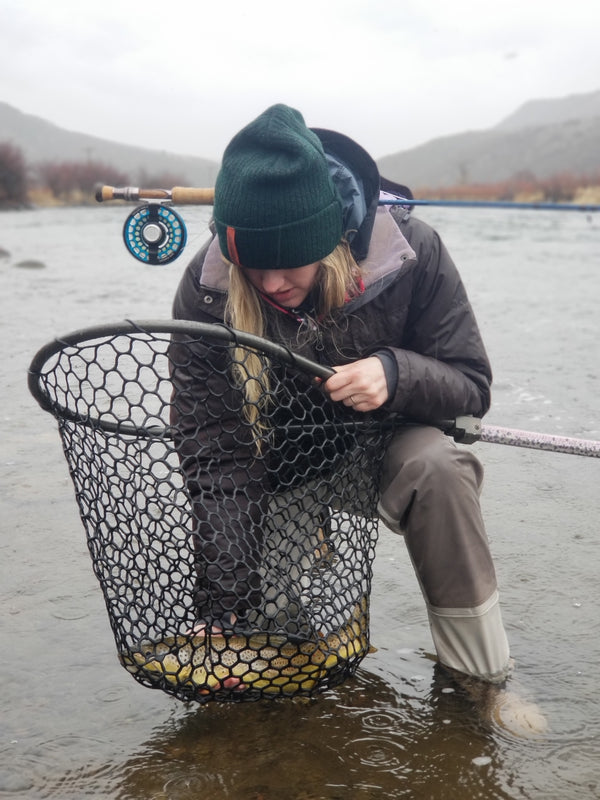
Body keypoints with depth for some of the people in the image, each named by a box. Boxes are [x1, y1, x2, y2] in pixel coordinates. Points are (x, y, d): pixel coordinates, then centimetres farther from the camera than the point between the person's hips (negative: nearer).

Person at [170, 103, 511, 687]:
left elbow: (471, 386, -15)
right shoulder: (208, 286, -24)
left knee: (436, 463, -33)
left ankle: (482, 676, -17)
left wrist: (396, 374, -38)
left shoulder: (412, 252, -25)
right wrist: (221, 601, -30)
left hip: (384, 440, -1)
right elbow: (211, 453, -24)